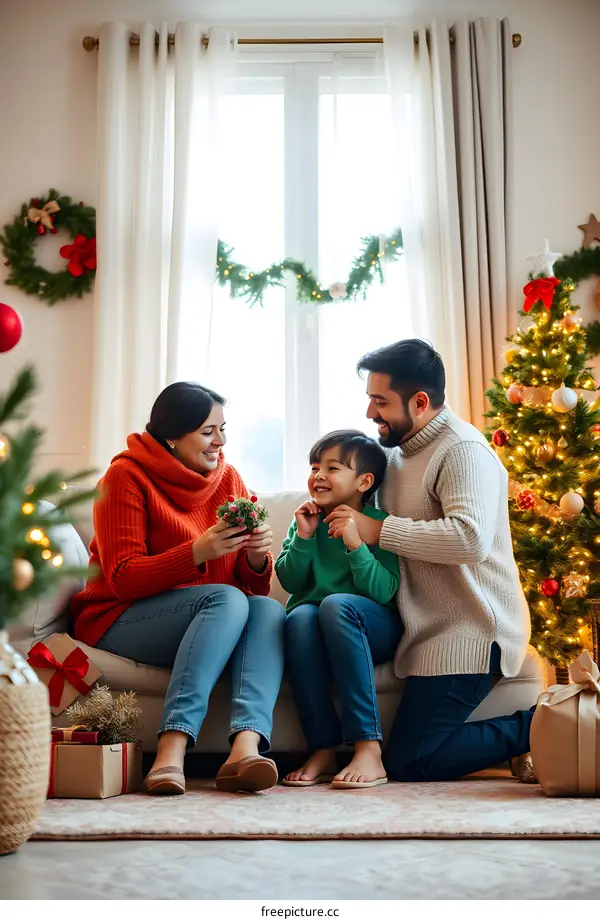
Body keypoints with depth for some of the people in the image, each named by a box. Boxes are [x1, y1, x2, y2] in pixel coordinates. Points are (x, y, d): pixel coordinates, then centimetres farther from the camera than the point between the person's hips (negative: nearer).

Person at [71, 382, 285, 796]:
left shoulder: (228, 478, 8)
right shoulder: (127, 475, -6)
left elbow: (254, 585, 7)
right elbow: (121, 579, -13)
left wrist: (257, 556, -17)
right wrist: (198, 552, -27)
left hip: (208, 624, 5)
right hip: (118, 620, -5)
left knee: (269, 609, -24)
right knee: (227, 599, -30)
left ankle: (245, 746, -44)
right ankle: (172, 751, -42)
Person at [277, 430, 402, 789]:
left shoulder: (378, 524, -3)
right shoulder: (307, 519, 9)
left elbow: (383, 592, -14)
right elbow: (290, 583, 3)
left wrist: (355, 545, -25)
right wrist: (303, 538, -10)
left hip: (373, 630, -3)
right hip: (316, 633, 3)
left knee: (336, 604, -36)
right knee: (300, 616, -32)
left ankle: (368, 748, -38)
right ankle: (323, 749, -30)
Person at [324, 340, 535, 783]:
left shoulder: (463, 449, -13)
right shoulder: (398, 453, 14)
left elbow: (470, 538, -31)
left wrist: (378, 530, -23)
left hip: (470, 630, -9)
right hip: (431, 628, 10)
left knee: (408, 763, -12)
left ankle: (535, 728, 2)